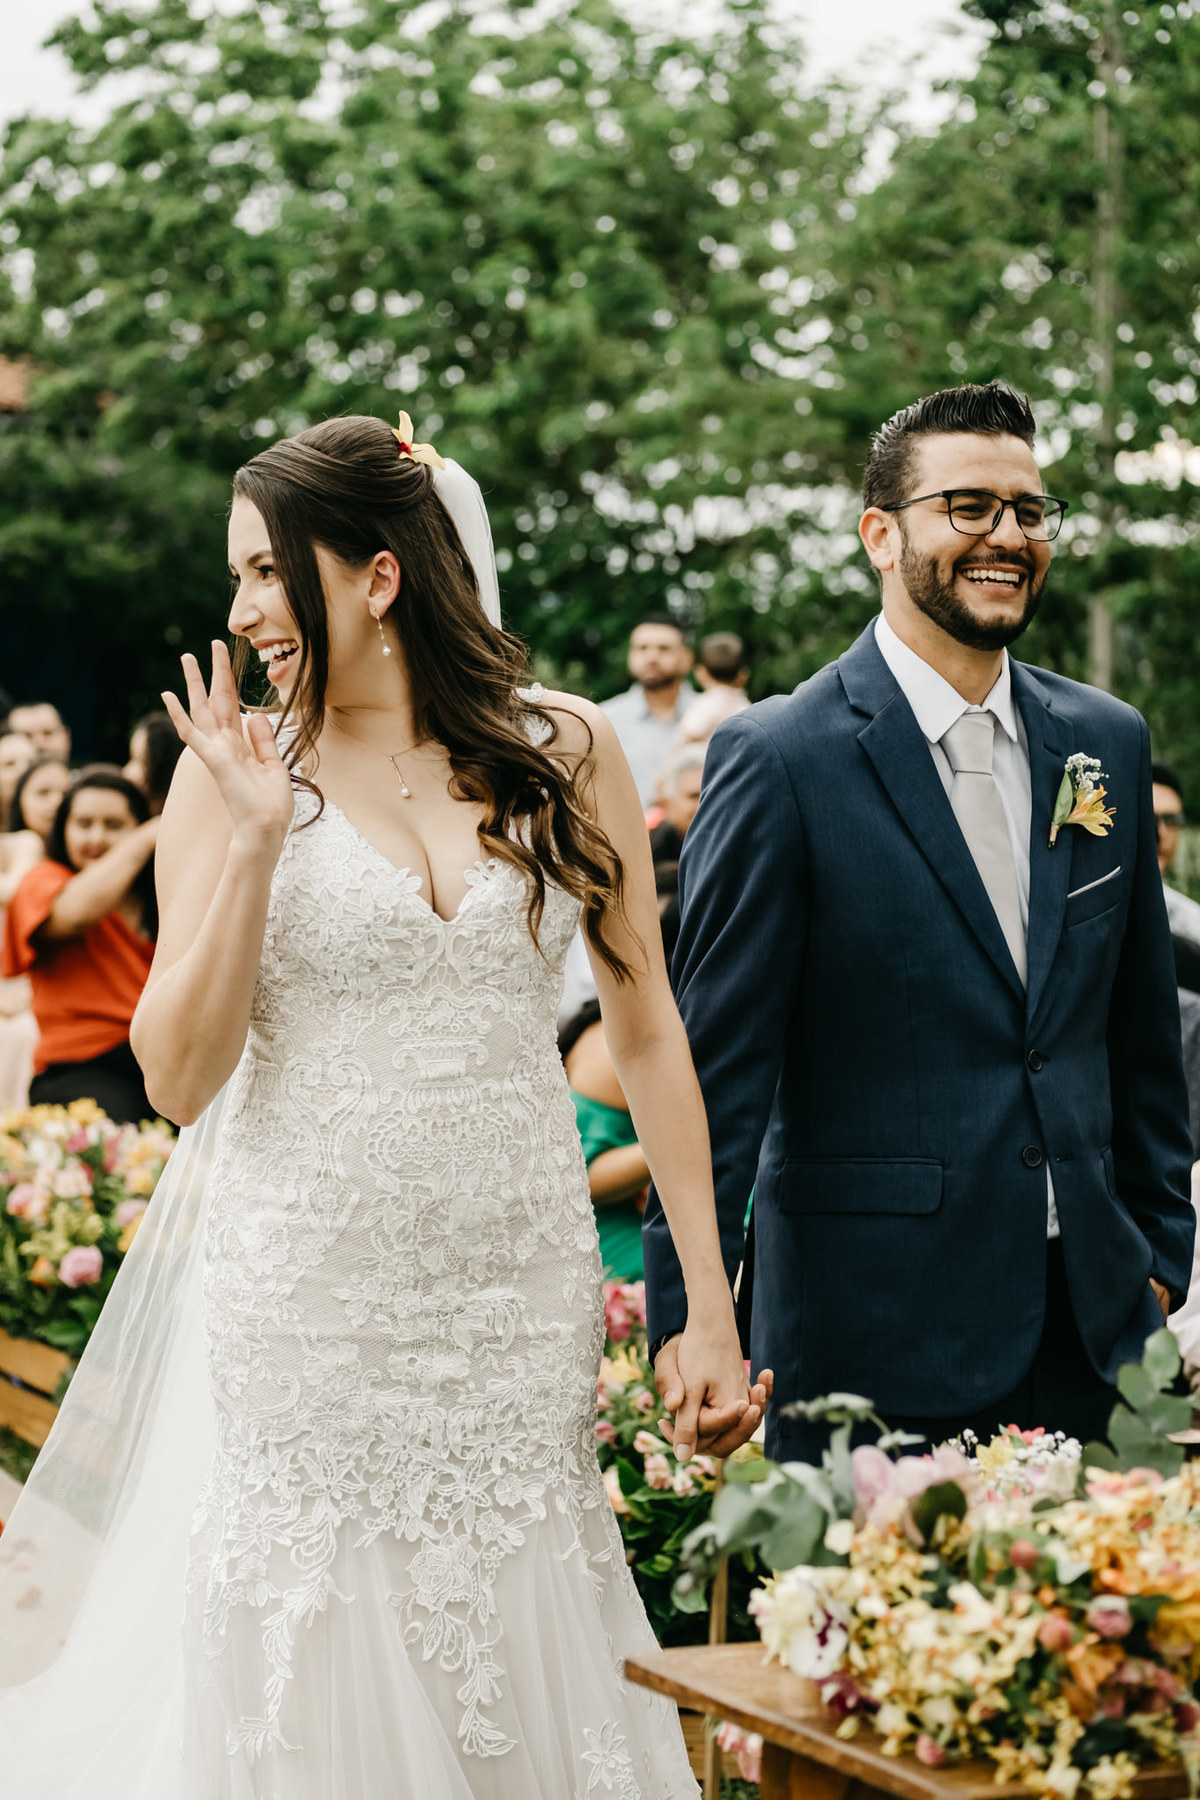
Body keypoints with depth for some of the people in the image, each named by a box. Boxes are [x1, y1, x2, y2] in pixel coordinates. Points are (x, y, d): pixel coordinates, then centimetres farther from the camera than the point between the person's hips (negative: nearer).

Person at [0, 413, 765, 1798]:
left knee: (525, 1666, 8)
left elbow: (646, 1030, 5)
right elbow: (179, 1079, -5)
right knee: (328, 1687, 6)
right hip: (309, 1298, -1)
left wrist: (708, 1308, 2)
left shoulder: (568, 754, 1)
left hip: (523, 1289, 1)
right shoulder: (234, 769, -2)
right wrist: (252, 844, -15)